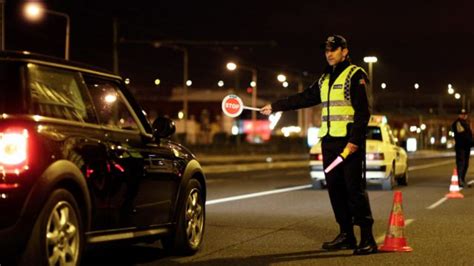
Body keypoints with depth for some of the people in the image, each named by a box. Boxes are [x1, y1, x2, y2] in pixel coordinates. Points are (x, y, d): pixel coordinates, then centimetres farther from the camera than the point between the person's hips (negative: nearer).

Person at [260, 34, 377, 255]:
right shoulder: (325, 79, 19)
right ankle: (346, 235, 13)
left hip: (349, 141, -8)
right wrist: (275, 106, 25)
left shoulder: (355, 75, -4)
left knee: (354, 187, -11)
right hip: (329, 140, 8)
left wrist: (355, 140, -19)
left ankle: (367, 238, -11)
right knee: (335, 187, 7)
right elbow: (303, 98, 26)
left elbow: (362, 111, -12)